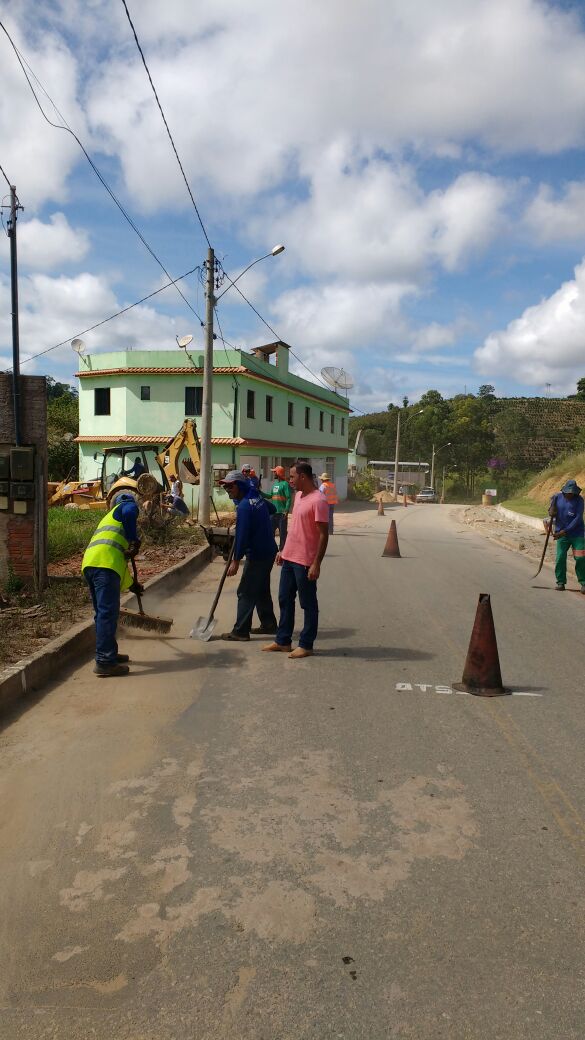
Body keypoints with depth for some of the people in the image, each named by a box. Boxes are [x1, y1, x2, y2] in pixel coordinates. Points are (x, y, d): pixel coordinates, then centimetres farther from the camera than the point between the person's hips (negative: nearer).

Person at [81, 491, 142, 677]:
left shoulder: (108, 517, 39)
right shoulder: (128, 506, 16)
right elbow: (129, 513, -13)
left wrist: (130, 585, 50)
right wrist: (135, 541, -4)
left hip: (89, 564, 9)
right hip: (104, 564, -9)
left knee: (102, 612, 18)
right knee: (108, 613, -9)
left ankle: (109, 653, 28)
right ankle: (104, 662, -11)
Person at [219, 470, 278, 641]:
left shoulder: (244, 506, -20)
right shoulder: (256, 497, 8)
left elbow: (242, 535, -23)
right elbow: (272, 509, 29)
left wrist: (236, 560, -19)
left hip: (257, 555, -10)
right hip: (268, 551, 10)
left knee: (246, 593, -4)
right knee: (262, 590, 19)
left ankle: (240, 632, -2)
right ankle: (268, 625, 27)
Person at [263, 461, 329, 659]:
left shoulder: (318, 500, -17)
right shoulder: (298, 496, 11)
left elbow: (323, 535, -18)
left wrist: (316, 563, -20)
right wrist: (283, 551, 20)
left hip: (305, 561, -9)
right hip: (289, 557, 9)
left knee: (308, 604, 3)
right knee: (285, 600, 14)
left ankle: (306, 645, 12)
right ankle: (283, 641, 25)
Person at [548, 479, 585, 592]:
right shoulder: (557, 497, 1)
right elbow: (552, 512, 18)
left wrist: (564, 531, -20)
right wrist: (551, 511, -8)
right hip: (561, 533, 2)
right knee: (560, 558, -2)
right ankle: (560, 582, 11)